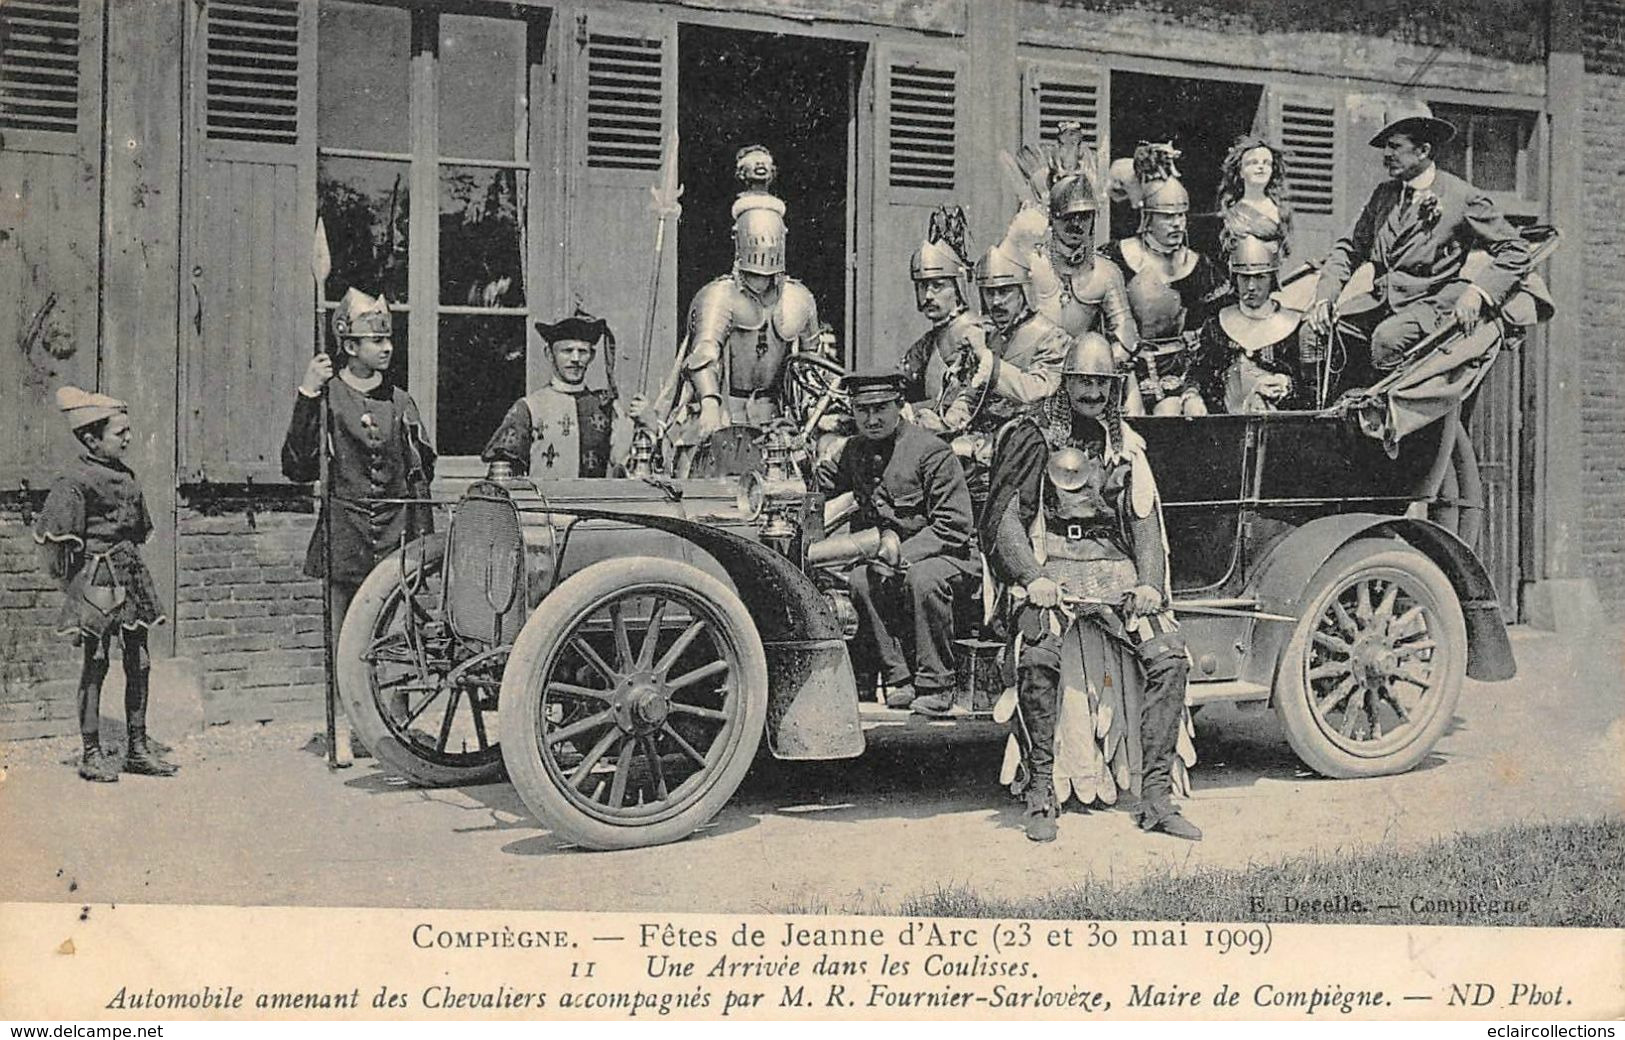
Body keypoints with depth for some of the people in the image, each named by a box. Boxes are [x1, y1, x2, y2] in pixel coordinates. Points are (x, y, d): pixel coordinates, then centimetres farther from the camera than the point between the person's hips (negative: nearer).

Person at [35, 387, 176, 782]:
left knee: (139, 663, 9)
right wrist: (72, 587, -13)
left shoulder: (125, 476, 12)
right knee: (94, 665, -1)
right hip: (97, 578, -8)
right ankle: (92, 754, 7)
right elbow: (53, 539, -14)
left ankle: (138, 748, 19)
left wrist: (133, 573, 17)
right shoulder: (75, 481, -12)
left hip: (130, 576, 8)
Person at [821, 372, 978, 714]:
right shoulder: (854, 451, 5)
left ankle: (936, 686, -23)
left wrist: (901, 555, -26)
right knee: (861, 579, -26)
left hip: (947, 553, -5)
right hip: (884, 552, 5)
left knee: (923, 579, -37)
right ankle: (898, 679, -18)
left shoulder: (931, 451, -15)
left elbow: (953, 526, -18)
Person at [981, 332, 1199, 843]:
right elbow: (1004, 516, -3)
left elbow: (1145, 522, 15)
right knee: (1038, 660, -31)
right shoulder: (1032, 437, 4)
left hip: (1115, 572, 4)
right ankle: (1042, 796, -18)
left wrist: (1149, 585, -2)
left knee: (1169, 656, -17)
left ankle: (1155, 798, -10)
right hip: (1051, 572, -4)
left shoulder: (1126, 445, 17)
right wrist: (1032, 579, -17)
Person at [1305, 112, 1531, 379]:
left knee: (1387, 337, -35)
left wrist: (1477, 292, -18)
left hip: (1432, 305, -6)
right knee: (1314, 332, -14)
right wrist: (1324, 298, -2)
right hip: (1381, 305, 6)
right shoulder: (1384, 194, 14)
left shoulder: (1462, 197, -3)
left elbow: (1515, 251, -2)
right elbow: (1350, 247, 15)